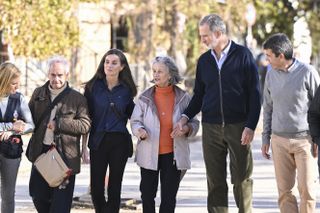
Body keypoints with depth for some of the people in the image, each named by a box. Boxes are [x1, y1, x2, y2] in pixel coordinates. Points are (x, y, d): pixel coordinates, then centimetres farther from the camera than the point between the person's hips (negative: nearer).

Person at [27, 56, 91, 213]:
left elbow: (85, 125, -10)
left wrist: (59, 124, -18)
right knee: (38, 196, 12)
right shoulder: (38, 94, 10)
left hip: (64, 155, -4)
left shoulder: (77, 99, -3)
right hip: (40, 152, 4)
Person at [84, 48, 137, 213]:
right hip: (98, 142, 0)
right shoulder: (93, 87, 3)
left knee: (114, 187, 2)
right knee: (96, 188, -1)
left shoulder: (126, 90, 4)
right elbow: (86, 116, 4)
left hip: (119, 143, 0)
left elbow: (132, 115, 14)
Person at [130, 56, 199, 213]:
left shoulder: (183, 98, -1)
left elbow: (194, 123, 5)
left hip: (173, 155, -1)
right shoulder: (145, 98, 0)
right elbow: (135, 121, 2)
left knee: (169, 197, 3)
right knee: (147, 195, 6)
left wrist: (186, 129, -17)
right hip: (149, 155, 1)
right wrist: (140, 130, -21)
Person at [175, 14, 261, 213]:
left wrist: (250, 126, -11)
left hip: (238, 127, -4)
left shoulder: (243, 55, -3)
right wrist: (185, 117, 1)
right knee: (215, 181, 4)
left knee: (242, 177, 1)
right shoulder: (204, 60, 10)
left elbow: (254, 93, -4)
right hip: (211, 128, 4)